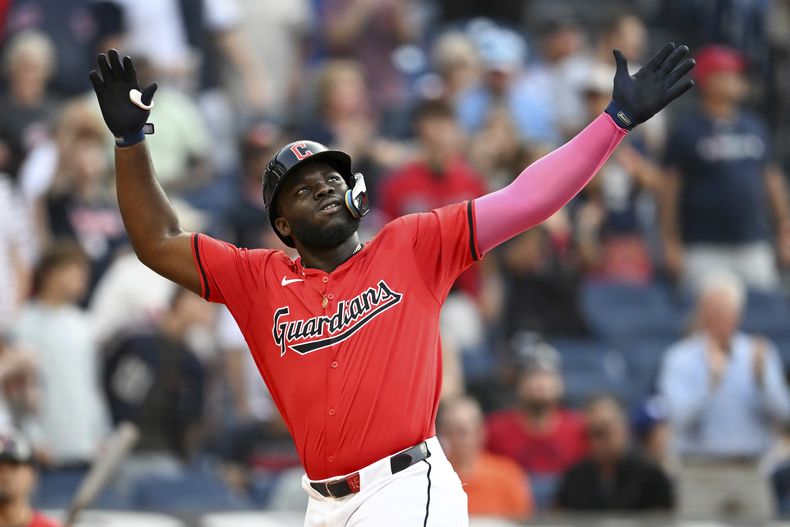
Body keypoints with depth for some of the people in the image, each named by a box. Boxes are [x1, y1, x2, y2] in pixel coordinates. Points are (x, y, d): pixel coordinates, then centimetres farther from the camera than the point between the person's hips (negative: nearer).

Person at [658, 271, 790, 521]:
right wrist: (711, 381, -22)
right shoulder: (680, 358, 1)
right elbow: (682, 417, -12)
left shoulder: (759, 354, 10)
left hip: (751, 474, 3)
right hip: (703, 478, -3)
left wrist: (761, 377, -15)